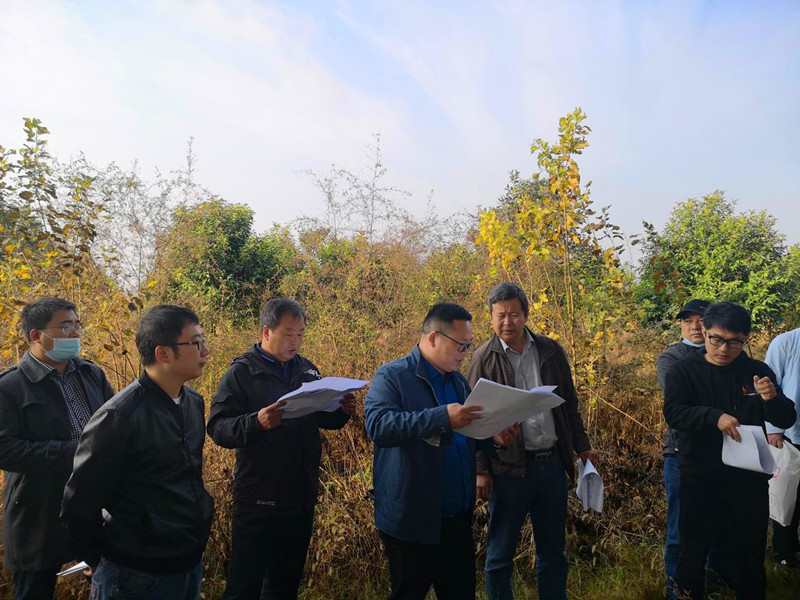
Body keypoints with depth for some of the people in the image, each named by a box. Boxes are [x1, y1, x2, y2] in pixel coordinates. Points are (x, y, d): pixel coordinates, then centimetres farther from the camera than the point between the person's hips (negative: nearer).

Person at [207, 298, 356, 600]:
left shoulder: (307, 369, 7)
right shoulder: (241, 372, -10)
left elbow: (321, 419, 16)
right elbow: (217, 427, -16)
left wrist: (342, 411, -5)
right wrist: (256, 422, -33)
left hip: (301, 498, 6)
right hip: (258, 501, -5)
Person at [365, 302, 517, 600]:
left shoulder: (458, 380, 13)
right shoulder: (391, 376, -11)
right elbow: (378, 425, -27)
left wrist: (493, 433, 1)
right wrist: (442, 417, -34)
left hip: (458, 516, 7)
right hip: (412, 520, -7)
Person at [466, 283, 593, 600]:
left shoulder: (550, 350, 4)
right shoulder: (484, 358, -6)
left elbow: (569, 403, 12)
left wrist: (582, 446, 10)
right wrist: (481, 471, -9)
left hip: (553, 463, 4)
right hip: (509, 467, -3)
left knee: (552, 550, 17)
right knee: (500, 553, 9)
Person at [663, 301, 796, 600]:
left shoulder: (758, 372, 3)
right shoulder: (684, 371, -2)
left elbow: (786, 420, 2)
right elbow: (673, 412, -14)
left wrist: (772, 399, -20)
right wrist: (715, 417, -31)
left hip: (749, 480, 2)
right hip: (700, 479, -1)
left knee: (750, 553, 12)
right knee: (694, 549, 8)